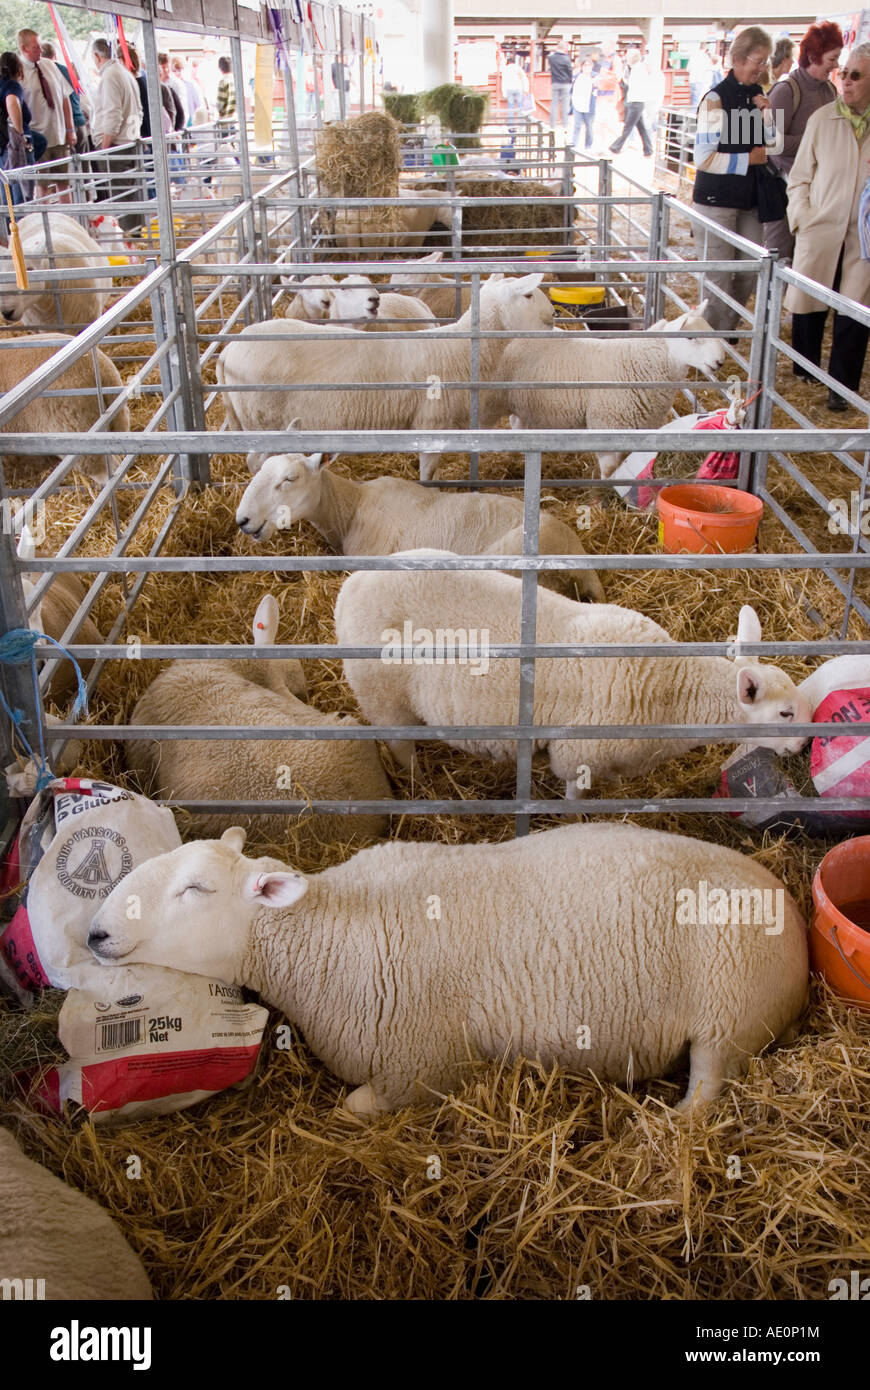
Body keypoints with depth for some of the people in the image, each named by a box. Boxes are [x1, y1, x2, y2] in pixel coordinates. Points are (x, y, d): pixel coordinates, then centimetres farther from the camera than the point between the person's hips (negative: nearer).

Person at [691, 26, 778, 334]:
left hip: (750, 199, 7)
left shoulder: (757, 95, 10)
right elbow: (704, 158, -17)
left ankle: (727, 328, 25)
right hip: (717, 200, -7)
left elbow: (772, 147, 14)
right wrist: (748, 159, -11)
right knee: (720, 274, -3)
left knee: (749, 271, 9)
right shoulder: (717, 99, -11)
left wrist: (766, 114, -3)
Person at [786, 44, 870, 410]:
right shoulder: (823, 118, 1)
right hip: (820, 231, 1)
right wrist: (801, 217, -3)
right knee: (807, 309, 7)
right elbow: (799, 177, 9)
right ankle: (803, 378, 27)